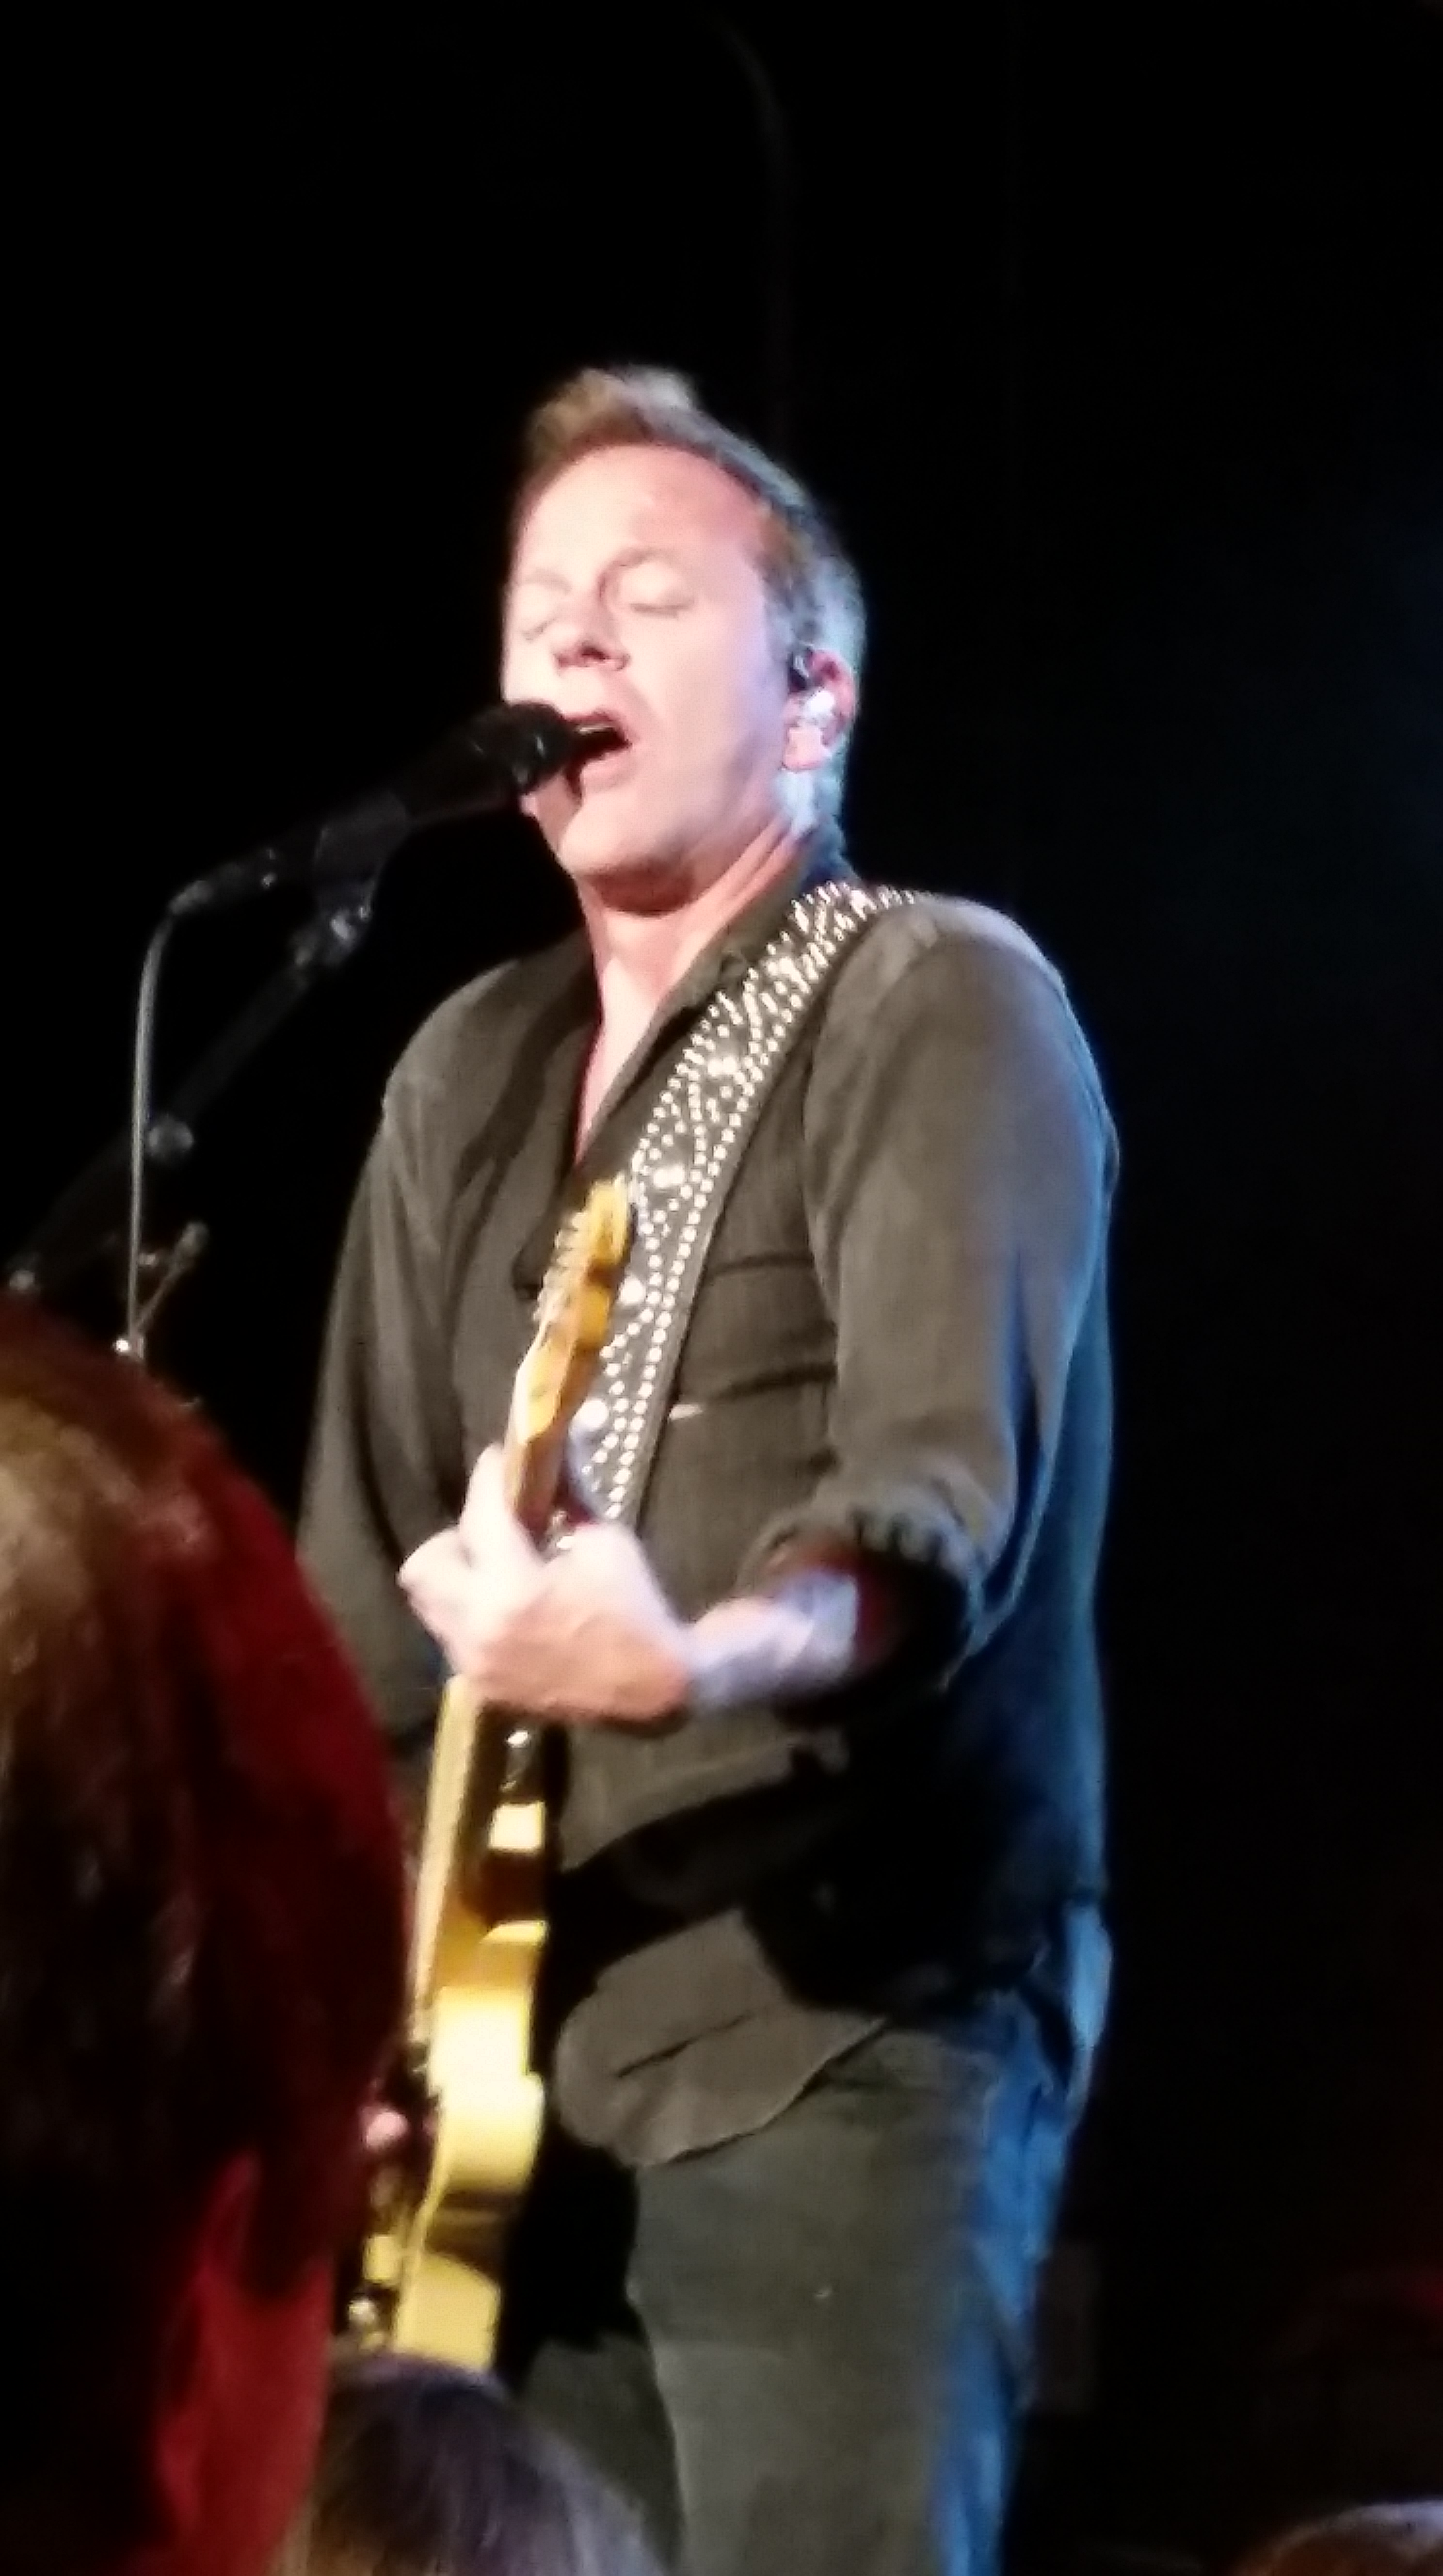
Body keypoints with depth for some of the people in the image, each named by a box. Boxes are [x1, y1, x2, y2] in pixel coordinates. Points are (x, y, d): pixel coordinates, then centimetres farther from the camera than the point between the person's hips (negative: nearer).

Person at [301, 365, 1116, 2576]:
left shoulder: (942, 1009, -6)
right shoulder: (469, 1076, 16)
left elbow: (946, 1502, -21)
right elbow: (370, 1581, 18)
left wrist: (699, 1660, -41)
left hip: (850, 2042, -7)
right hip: (522, 2057, 7)